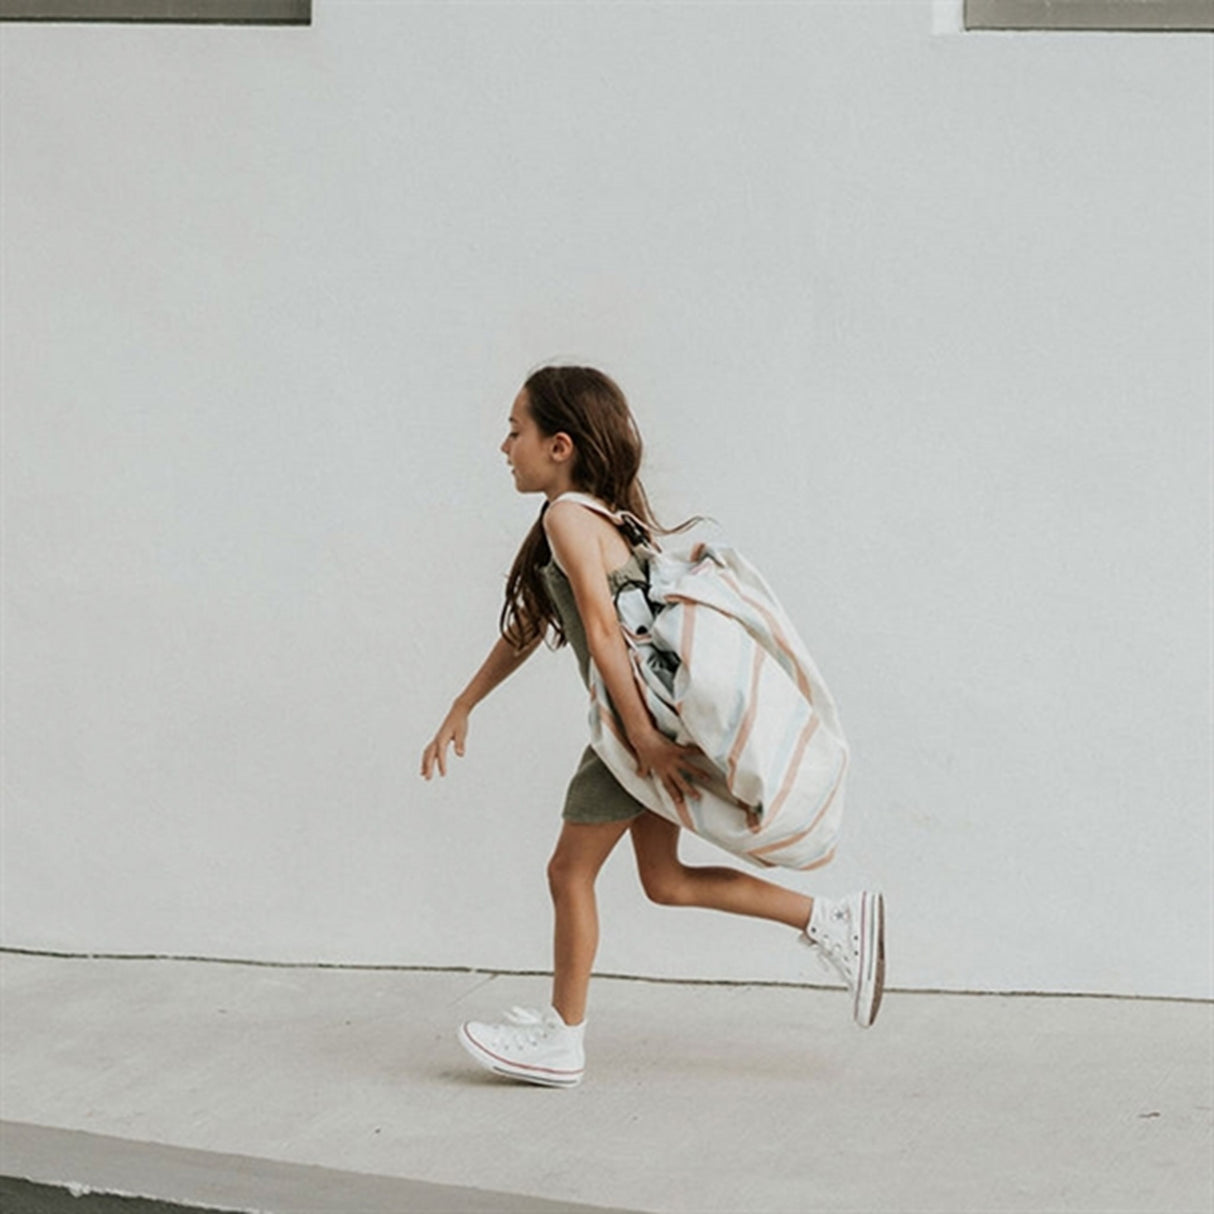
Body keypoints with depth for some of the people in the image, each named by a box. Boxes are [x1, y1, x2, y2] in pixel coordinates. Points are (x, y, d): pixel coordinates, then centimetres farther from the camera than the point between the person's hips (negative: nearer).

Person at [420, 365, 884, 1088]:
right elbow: (527, 628, 24)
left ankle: (561, 1040, 14)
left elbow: (602, 628, -21)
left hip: (645, 711, -9)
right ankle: (834, 922, 10)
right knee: (664, 879, 13)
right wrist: (461, 710, 27)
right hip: (658, 716, 9)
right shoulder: (603, 512, 18)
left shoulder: (567, 516, -13)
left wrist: (642, 738, -24)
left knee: (571, 869, 3)